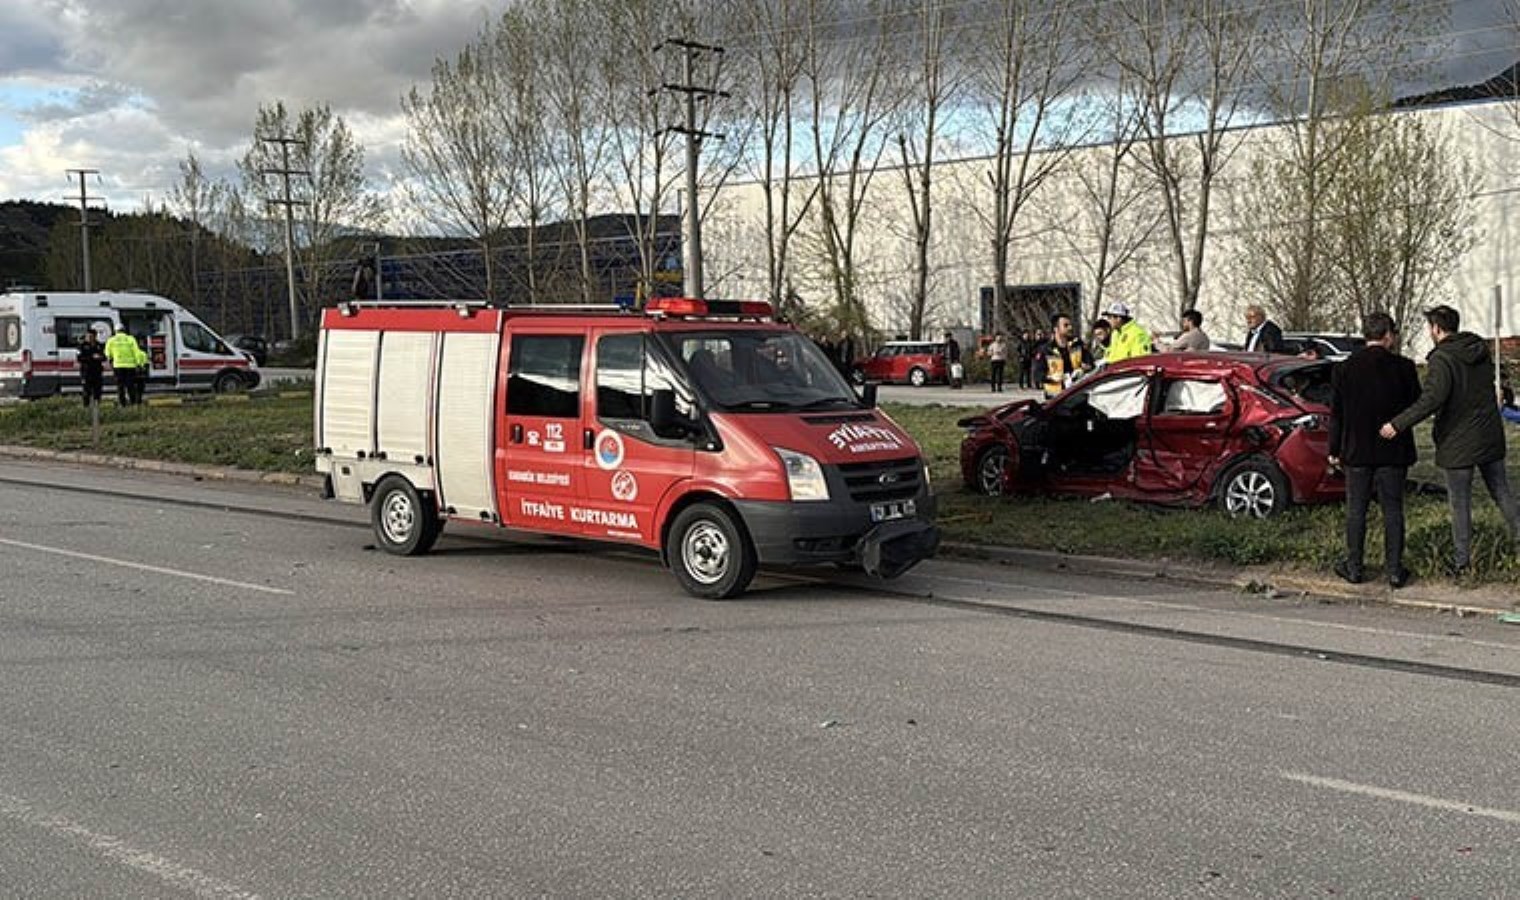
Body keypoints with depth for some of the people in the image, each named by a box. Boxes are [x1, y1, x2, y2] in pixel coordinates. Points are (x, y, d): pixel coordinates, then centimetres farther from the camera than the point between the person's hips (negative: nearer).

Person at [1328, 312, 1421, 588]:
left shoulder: (1344, 369, -5)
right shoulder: (1403, 367, -8)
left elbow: (1336, 414, -1)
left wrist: (1335, 450, 7)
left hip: (1357, 451, 0)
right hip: (1393, 451, 0)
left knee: (1356, 510, 9)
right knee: (1392, 509, 7)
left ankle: (1353, 567, 13)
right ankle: (1394, 569, 9)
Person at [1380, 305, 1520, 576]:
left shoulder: (1442, 359, -19)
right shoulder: (1481, 349, 5)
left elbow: (1431, 400, -29)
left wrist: (1398, 424, -27)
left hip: (1459, 444, -6)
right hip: (1490, 437, 6)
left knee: (1460, 503, 4)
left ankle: (1461, 561, 11)